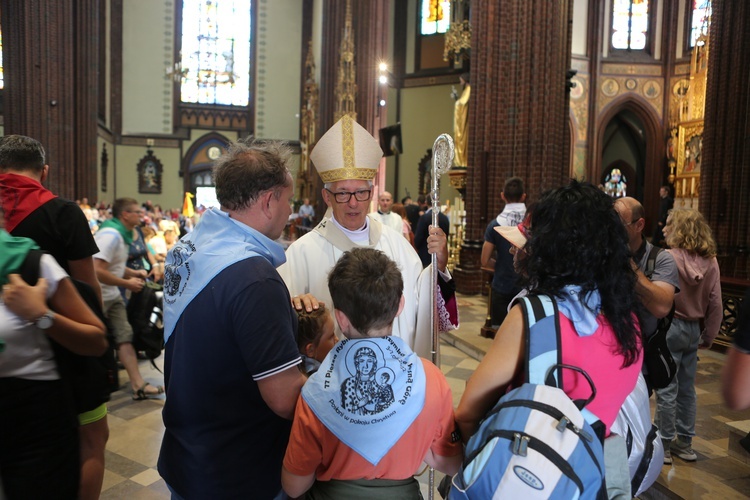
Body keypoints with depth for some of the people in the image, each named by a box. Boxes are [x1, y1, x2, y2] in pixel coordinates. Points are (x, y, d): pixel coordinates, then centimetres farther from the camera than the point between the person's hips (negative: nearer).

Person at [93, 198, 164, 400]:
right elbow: (98, 271, -28)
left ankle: (138, 385, 7)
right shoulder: (111, 235, -21)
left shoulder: (122, 234, 9)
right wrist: (127, 283, -19)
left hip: (112, 295, 9)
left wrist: (134, 273, 4)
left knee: (125, 336, 5)